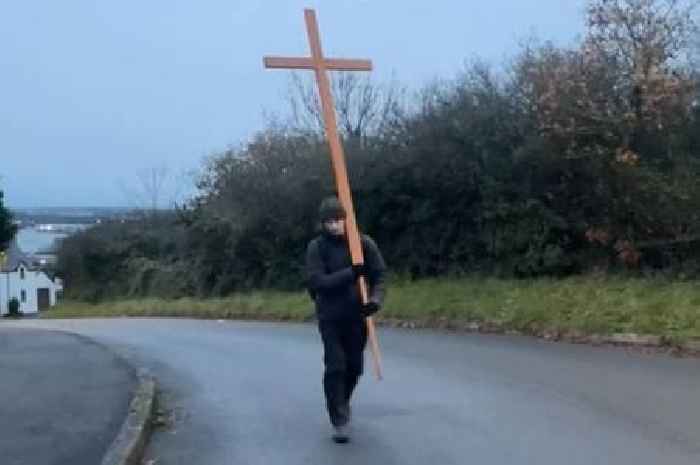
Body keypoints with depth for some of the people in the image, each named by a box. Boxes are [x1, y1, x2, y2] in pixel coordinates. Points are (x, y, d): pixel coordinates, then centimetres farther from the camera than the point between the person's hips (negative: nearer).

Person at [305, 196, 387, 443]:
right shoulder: (317, 247, -8)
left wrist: (376, 299, -23)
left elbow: (379, 274, -3)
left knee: (354, 367, 12)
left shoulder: (364, 243, -4)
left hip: (357, 315, 2)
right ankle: (339, 421, 4)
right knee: (335, 367, -7)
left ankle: (342, 402, 41)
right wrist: (350, 273, -29)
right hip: (330, 316, -2)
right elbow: (316, 282, -18)